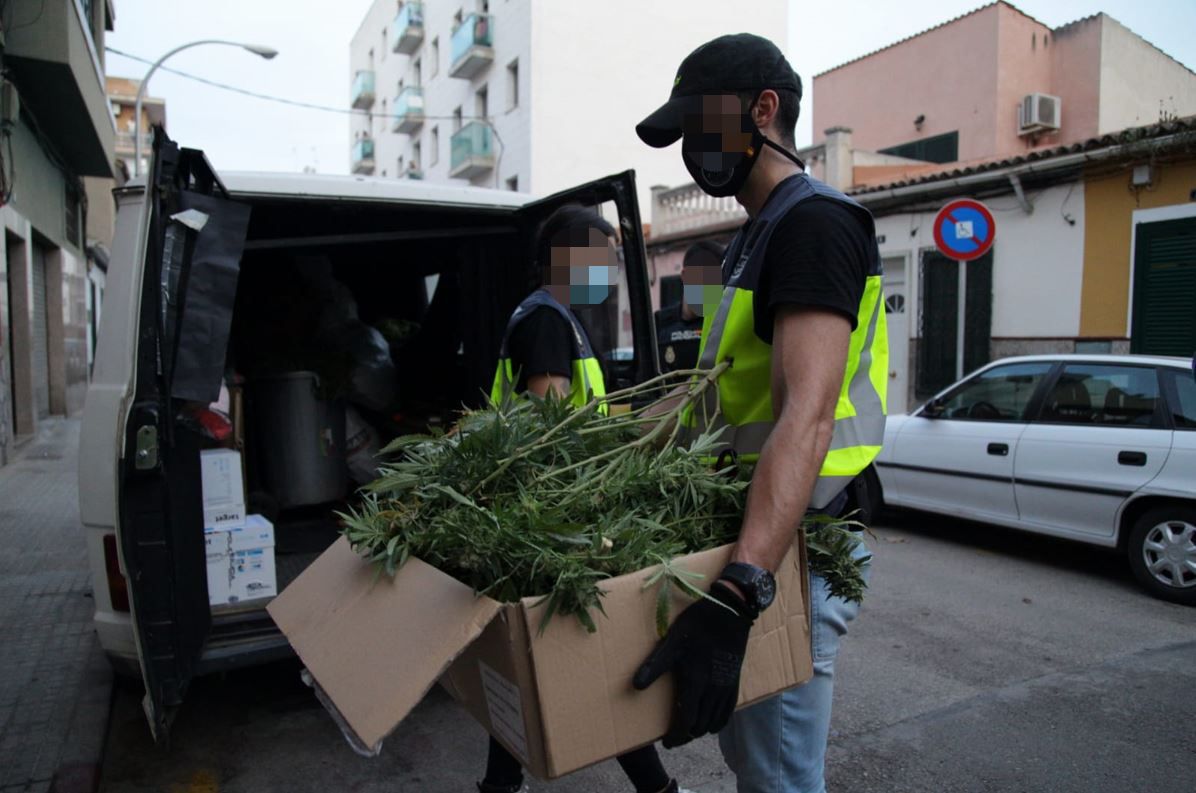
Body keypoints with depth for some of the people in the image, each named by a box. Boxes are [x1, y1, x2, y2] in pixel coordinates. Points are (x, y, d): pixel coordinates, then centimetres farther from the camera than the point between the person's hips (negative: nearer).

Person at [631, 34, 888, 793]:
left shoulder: (814, 222, -16)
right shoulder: (758, 234, 16)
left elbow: (807, 417, -30)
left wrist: (735, 596, -39)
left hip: (791, 545, -10)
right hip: (747, 534, 10)